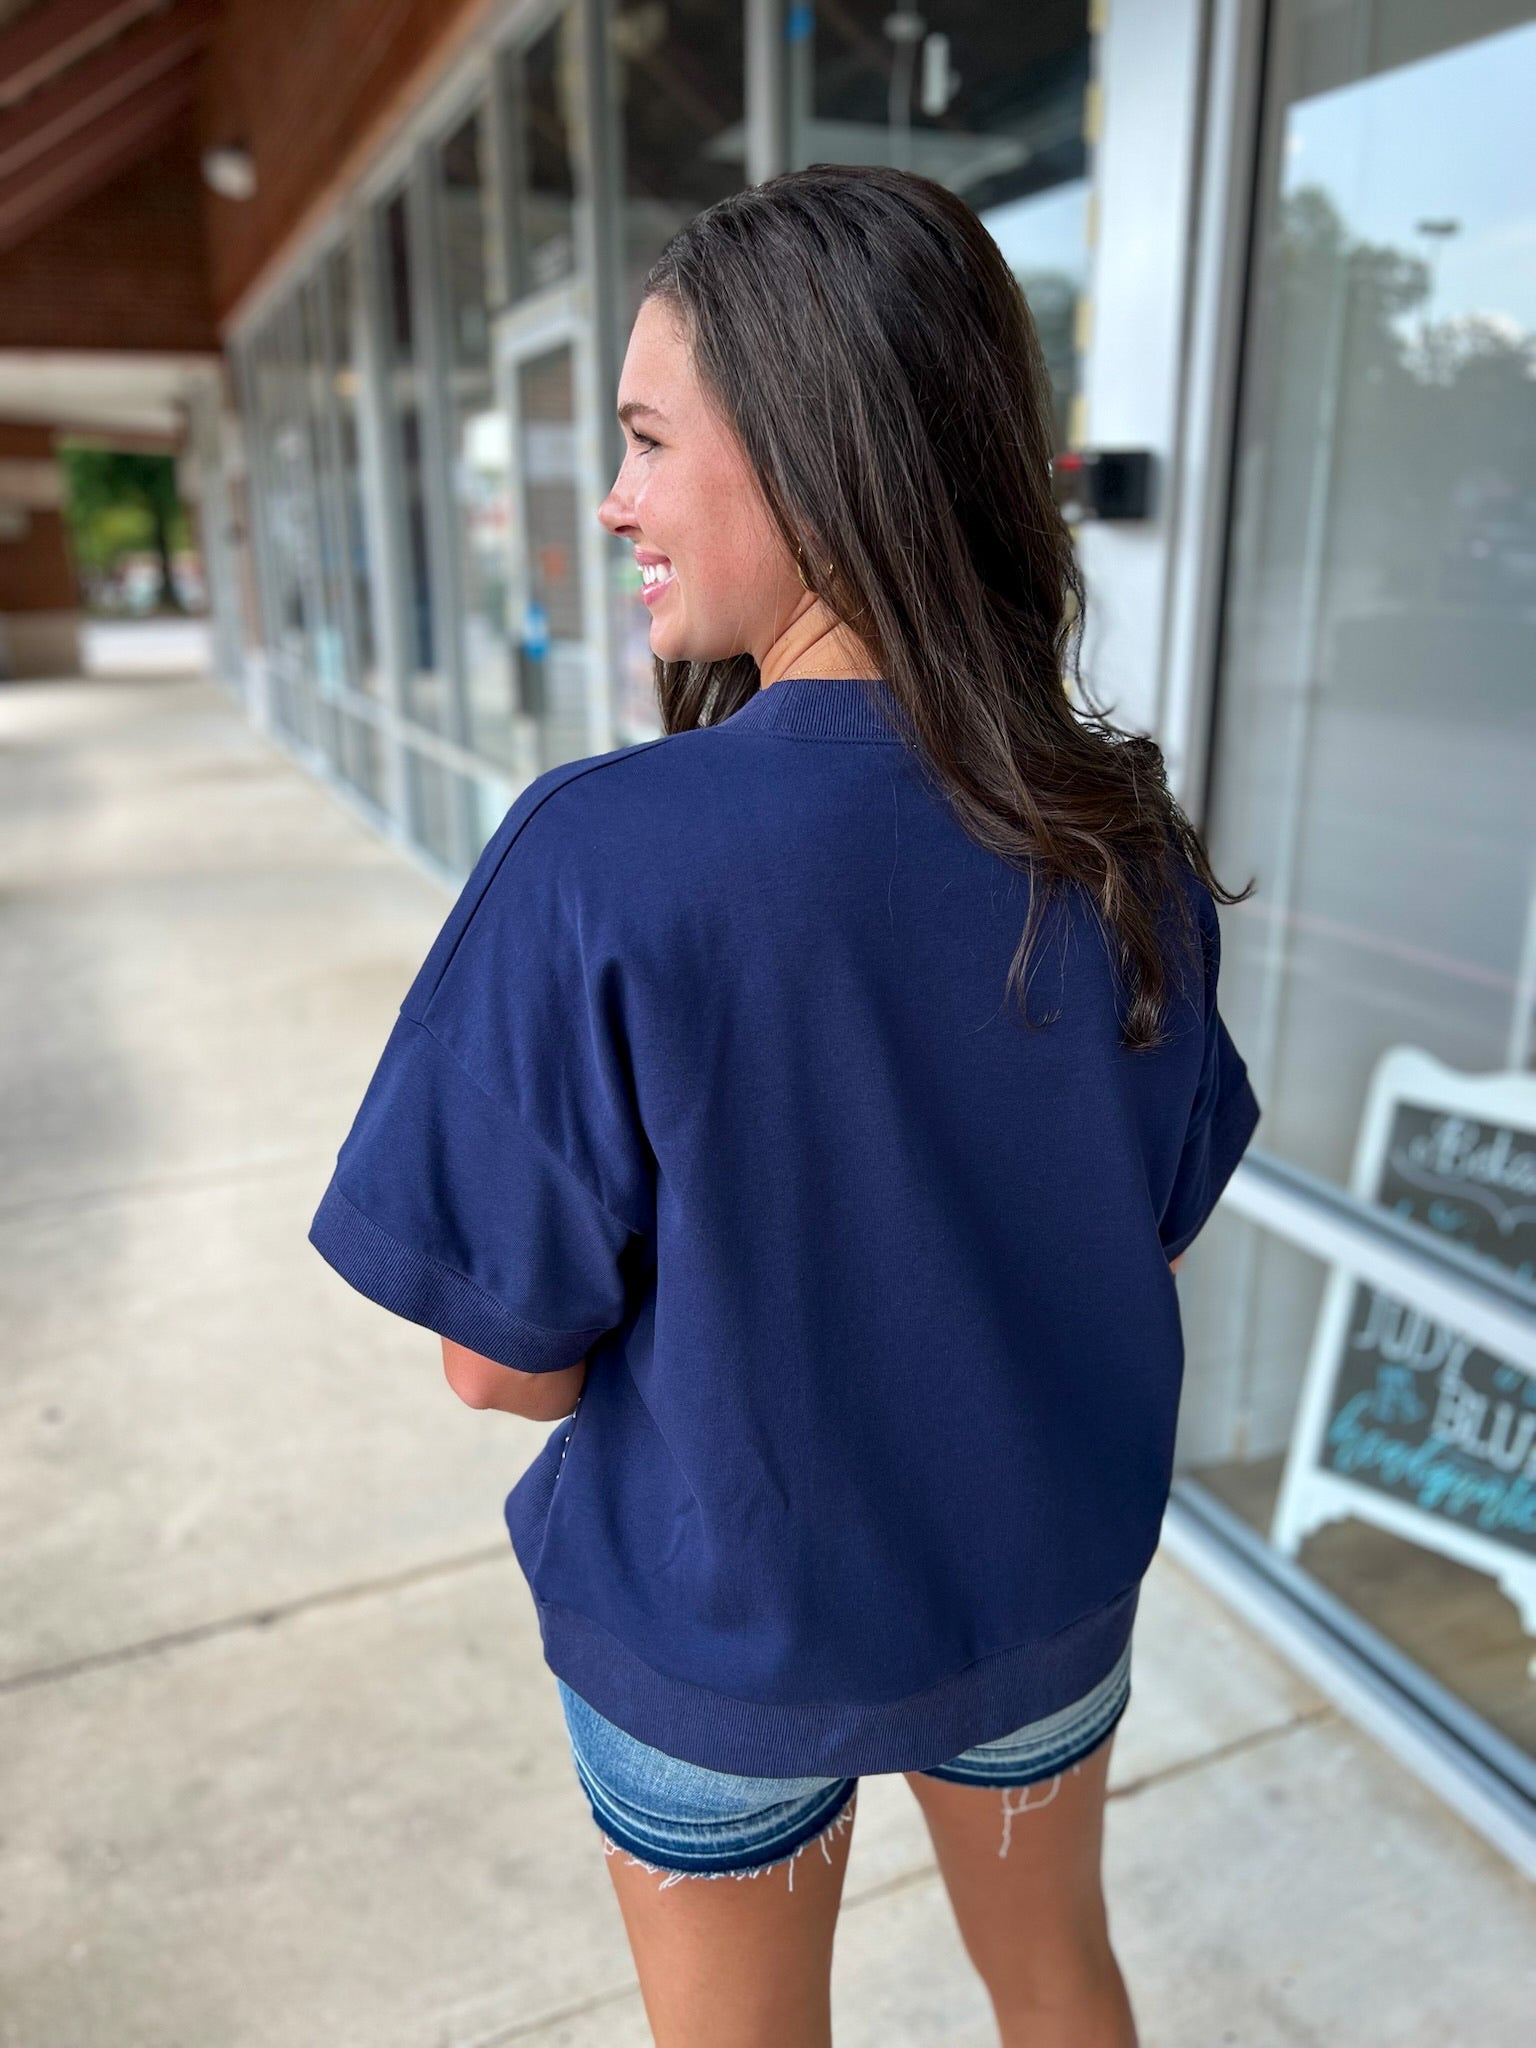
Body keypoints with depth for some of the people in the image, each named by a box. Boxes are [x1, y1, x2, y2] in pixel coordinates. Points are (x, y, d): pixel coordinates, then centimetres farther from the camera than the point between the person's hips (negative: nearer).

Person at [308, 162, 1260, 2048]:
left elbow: (503, 1358, -20)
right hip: (1053, 1581, 4)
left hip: (724, 1624, -3)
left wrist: (717, 1361, -1)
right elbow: (1158, 1226, -2)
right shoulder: (1127, 838, -14)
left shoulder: (599, 859, -30)